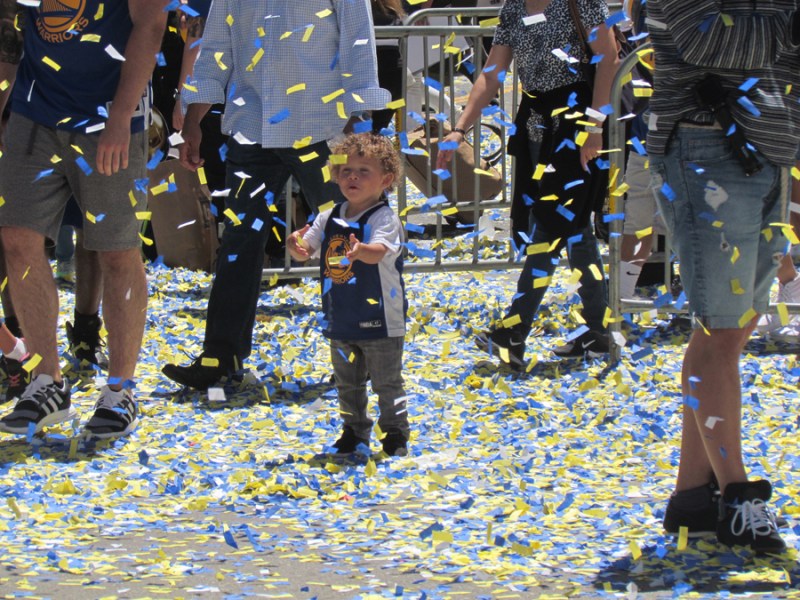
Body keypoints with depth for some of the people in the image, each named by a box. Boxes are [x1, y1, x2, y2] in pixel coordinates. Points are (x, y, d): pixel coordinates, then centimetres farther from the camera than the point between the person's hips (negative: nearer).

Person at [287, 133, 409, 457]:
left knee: (387, 382, 2)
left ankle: (395, 432, 13)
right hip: (341, 320, 6)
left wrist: (361, 250, -54)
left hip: (379, 319, -6)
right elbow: (307, 248, 1)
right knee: (347, 383, 18)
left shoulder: (384, 218, -15)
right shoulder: (329, 219, 4)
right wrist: (296, 246, -23)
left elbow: (379, 252, -32)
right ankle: (355, 430, 31)